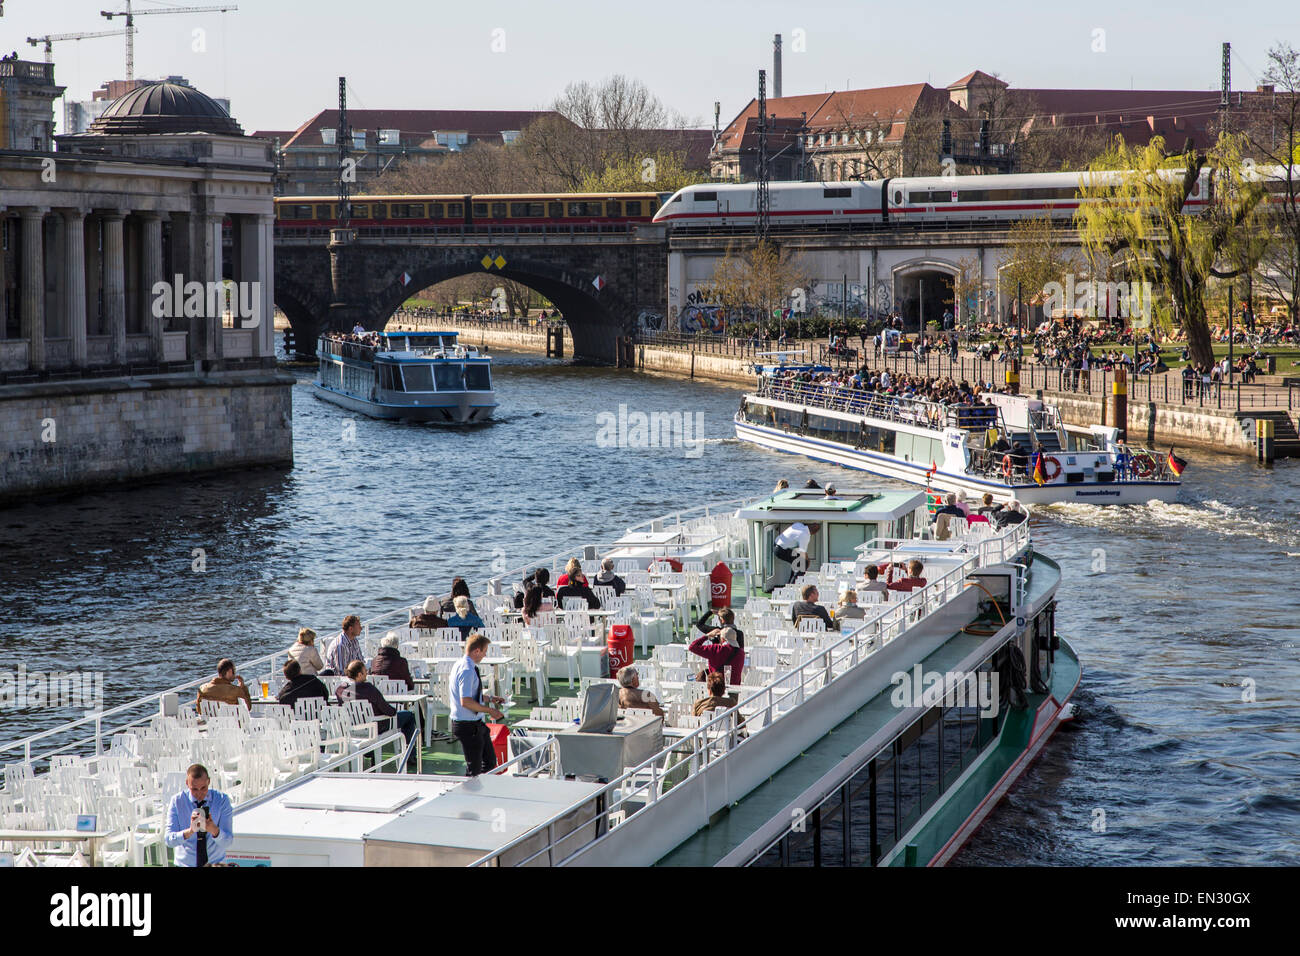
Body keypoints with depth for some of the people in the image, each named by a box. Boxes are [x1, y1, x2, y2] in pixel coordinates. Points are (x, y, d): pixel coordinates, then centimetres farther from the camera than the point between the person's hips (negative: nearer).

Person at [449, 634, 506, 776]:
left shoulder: (461, 665, 10)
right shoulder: (467, 670, -22)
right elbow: (466, 701, -29)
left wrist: (489, 699, 18)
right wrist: (489, 710, -21)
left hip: (476, 724, 11)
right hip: (467, 726, -11)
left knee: (490, 761, 18)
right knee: (474, 769, -2)